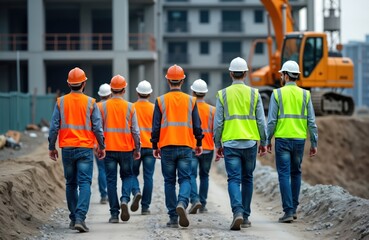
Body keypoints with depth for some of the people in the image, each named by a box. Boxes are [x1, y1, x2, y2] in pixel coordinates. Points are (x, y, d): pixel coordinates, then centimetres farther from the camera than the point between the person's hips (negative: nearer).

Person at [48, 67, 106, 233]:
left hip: (67, 149, 2)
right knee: (84, 183, -6)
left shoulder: (61, 102, 1)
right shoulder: (90, 103, -4)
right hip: (85, 149, -2)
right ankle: (80, 218, -20)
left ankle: (73, 218, 20)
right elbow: (97, 127, -3)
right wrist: (102, 147, 8)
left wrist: (51, 147, 9)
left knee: (70, 184, 15)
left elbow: (54, 127, 0)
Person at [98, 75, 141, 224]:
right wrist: (137, 149, 7)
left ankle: (114, 214, 3)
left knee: (111, 180, 4)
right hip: (126, 149, 0)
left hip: (109, 149, 0)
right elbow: (135, 131, -1)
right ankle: (125, 199, -9)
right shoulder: (130, 107, -2)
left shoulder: (103, 106, -2)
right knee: (127, 176, 17)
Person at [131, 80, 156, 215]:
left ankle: (136, 191, -16)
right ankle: (145, 207, 2)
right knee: (148, 177, 3)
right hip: (150, 147, 0)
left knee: (133, 173, 13)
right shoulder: (154, 109, 0)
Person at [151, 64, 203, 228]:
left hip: (167, 147, 0)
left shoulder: (160, 101, 1)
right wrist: (199, 144, 17)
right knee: (185, 179, 3)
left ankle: (173, 218, 5)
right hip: (186, 147, 0)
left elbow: (156, 126, 0)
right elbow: (197, 125, 6)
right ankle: (182, 203, -27)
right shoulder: (190, 101, 4)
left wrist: (155, 146, 9)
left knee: (169, 181, 7)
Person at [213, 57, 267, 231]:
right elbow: (261, 121, 2)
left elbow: (218, 123, 0)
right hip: (250, 143, 1)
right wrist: (263, 143, 12)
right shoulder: (254, 94, 1)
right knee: (247, 179, 14)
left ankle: (237, 211, -25)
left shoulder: (223, 94, -1)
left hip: (230, 143, -1)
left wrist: (217, 145, 8)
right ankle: (245, 217, 19)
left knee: (233, 179, -3)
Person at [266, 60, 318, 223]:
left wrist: (268, 140, 3)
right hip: (299, 139, 3)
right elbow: (311, 121, 2)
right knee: (296, 173, 18)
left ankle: (288, 211, -10)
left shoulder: (277, 94, -4)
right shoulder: (305, 95, 4)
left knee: (284, 175, -2)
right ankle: (293, 208, 21)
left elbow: (271, 120, -6)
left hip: (282, 139, -3)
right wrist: (314, 144, 7)